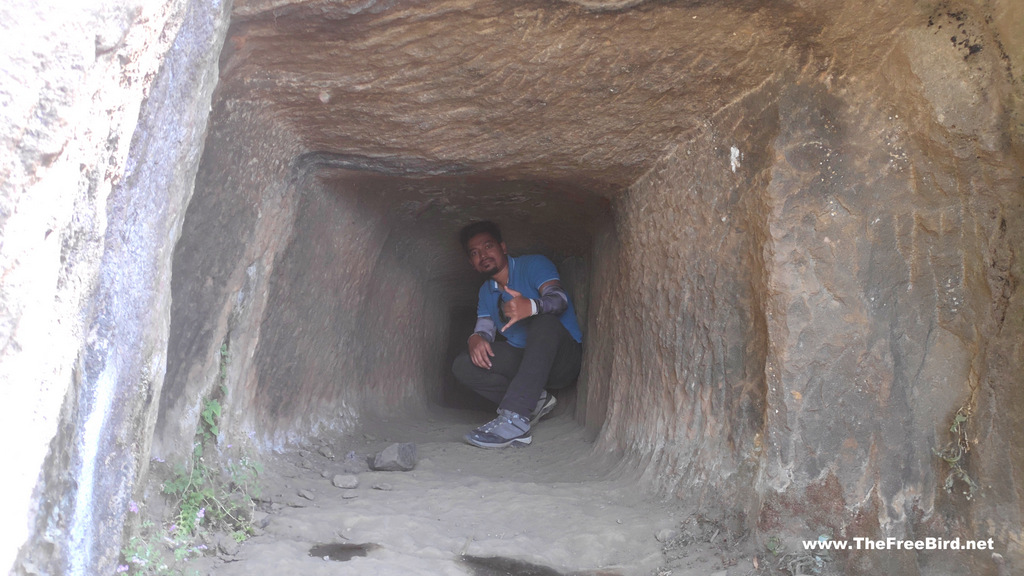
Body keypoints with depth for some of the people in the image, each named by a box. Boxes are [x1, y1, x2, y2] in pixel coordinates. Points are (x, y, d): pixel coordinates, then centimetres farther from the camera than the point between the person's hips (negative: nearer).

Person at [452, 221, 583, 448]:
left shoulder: (533, 264, -5)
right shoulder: (486, 292, 16)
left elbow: (559, 298, -22)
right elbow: (485, 329, 4)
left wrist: (531, 307, -45)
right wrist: (476, 338, -22)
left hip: (564, 357, -5)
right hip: (522, 359, 6)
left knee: (544, 323, -39)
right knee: (463, 366, -15)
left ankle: (514, 420, -47)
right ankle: (534, 400, -12)